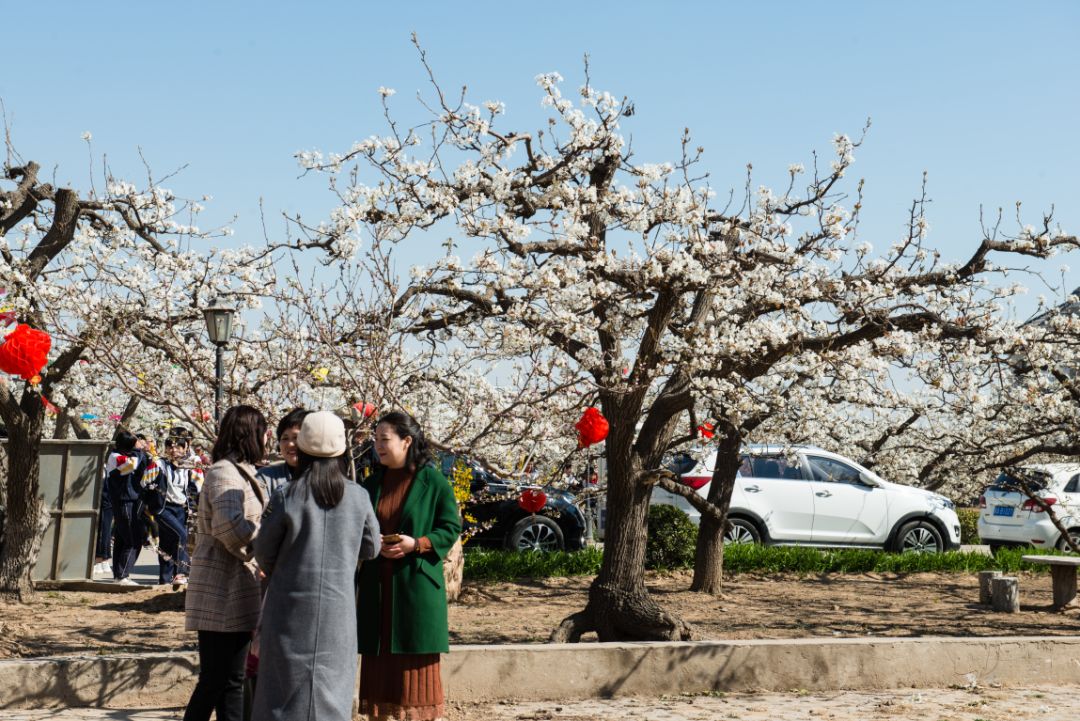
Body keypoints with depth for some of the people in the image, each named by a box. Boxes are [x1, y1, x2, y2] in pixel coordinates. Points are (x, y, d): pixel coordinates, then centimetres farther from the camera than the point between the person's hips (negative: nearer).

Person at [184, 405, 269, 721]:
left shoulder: (239, 472, 18)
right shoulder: (225, 473, -14)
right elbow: (232, 527, -26)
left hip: (236, 590, 10)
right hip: (222, 591, -10)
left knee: (230, 680, 12)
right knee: (216, 680, -5)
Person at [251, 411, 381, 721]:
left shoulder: (285, 497, -11)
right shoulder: (358, 497, -4)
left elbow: (263, 552, -1)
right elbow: (371, 548, 7)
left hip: (292, 605, -2)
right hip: (337, 606, 2)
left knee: (286, 686, 6)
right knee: (332, 684, 10)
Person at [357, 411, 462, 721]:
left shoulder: (434, 482, -5)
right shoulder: (372, 483, 10)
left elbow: (451, 529, -4)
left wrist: (417, 544, -18)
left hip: (416, 585, -4)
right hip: (377, 587, 4)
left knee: (417, 662, -1)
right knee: (378, 661, 4)